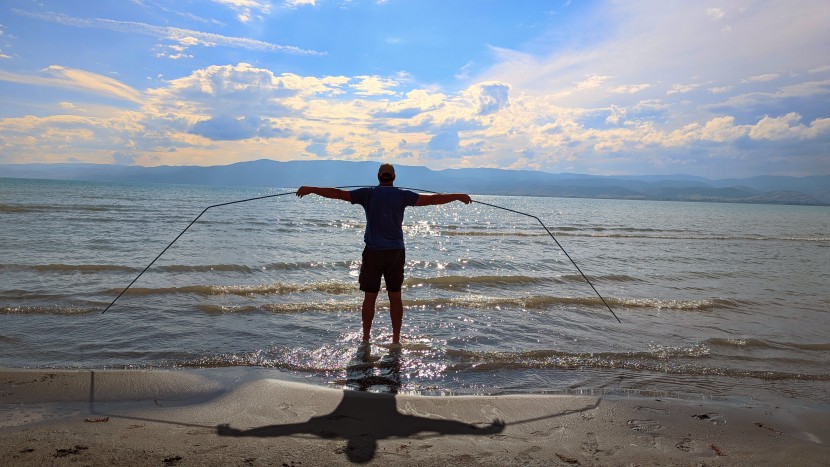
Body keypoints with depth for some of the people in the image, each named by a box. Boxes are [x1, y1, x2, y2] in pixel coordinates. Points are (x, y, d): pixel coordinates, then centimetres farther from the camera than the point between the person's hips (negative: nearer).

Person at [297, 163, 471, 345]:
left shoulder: (368, 194, 0)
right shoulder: (402, 195, 0)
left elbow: (338, 193, -2)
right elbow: (431, 199, -2)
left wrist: (310, 189, 6)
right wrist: (458, 196, 8)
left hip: (373, 251, 0)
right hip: (395, 251, 0)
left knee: (370, 297, 6)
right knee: (395, 296, 7)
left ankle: (366, 338, 13)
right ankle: (396, 339, 12)